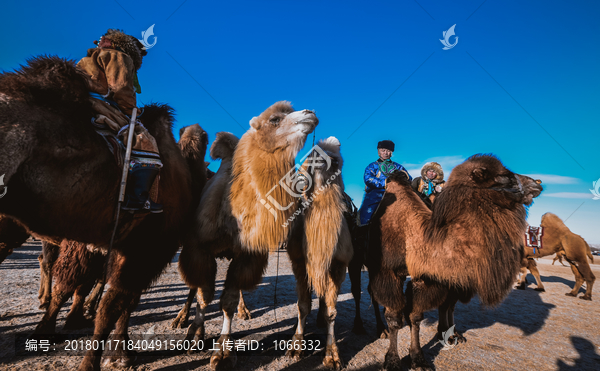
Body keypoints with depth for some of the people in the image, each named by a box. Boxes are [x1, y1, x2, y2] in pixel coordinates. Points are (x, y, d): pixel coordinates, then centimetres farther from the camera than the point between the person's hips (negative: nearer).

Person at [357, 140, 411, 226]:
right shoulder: (373, 166, 16)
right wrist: (384, 183, -15)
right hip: (376, 193, -2)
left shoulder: (398, 167, 25)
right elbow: (368, 179, -3)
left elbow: (409, 179, 16)